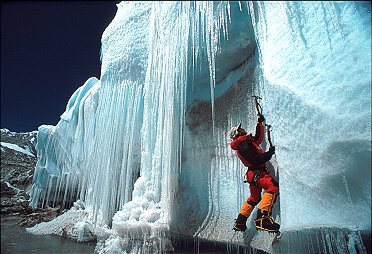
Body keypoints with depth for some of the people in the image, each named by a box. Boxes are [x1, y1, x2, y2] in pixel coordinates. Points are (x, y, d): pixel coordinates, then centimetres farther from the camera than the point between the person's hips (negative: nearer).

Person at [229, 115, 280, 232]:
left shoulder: (248, 141, 18)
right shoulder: (244, 145, -14)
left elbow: (259, 137, 33)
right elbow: (256, 161, -23)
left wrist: (259, 123, 34)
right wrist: (269, 153, -14)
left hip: (254, 173, 11)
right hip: (256, 173, -11)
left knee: (254, 198, 20)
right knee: (273, 187, -29)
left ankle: (240, 222, 26)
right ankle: (262, 218, -37)